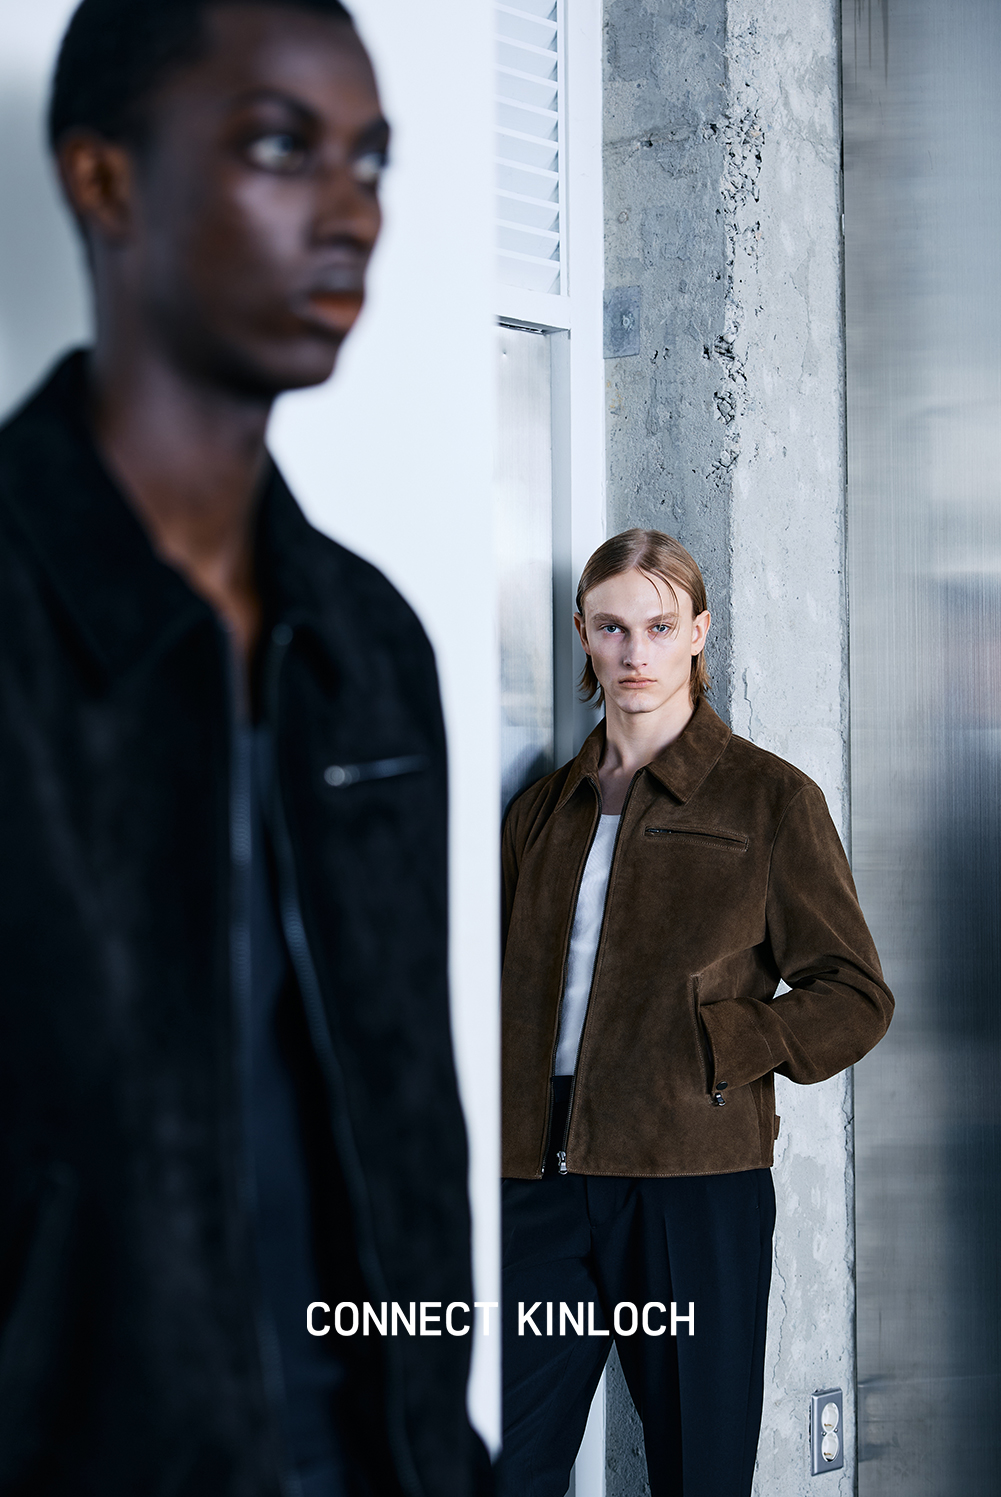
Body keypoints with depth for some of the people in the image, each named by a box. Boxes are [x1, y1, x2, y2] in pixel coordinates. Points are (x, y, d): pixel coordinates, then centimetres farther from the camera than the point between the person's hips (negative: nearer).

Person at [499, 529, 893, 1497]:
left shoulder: (770, 799, 3)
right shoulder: (546, 808, 16)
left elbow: (855, 997, 1)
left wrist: (707, 1049, -11)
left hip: (693, 1178, -3)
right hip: (542, 1179, 4)